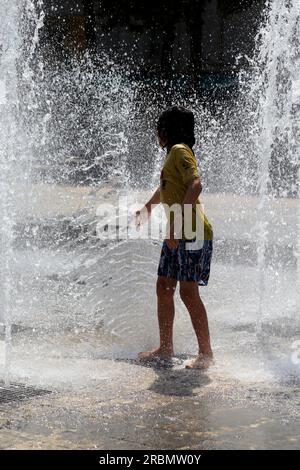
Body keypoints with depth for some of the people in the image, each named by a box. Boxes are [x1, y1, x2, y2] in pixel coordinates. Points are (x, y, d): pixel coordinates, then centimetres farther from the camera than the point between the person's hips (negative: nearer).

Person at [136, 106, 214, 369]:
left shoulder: (180, 151, -10)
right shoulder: (173, 154, 20)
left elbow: (195, 185, -26)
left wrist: (177, 222, -30)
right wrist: (147, 208, 55)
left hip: (192, 234, -10)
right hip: (176, 236, 10)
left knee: (188, 292, -11)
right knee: (164, 288, 10)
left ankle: (206, 353, -6)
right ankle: (166, 348, 19)